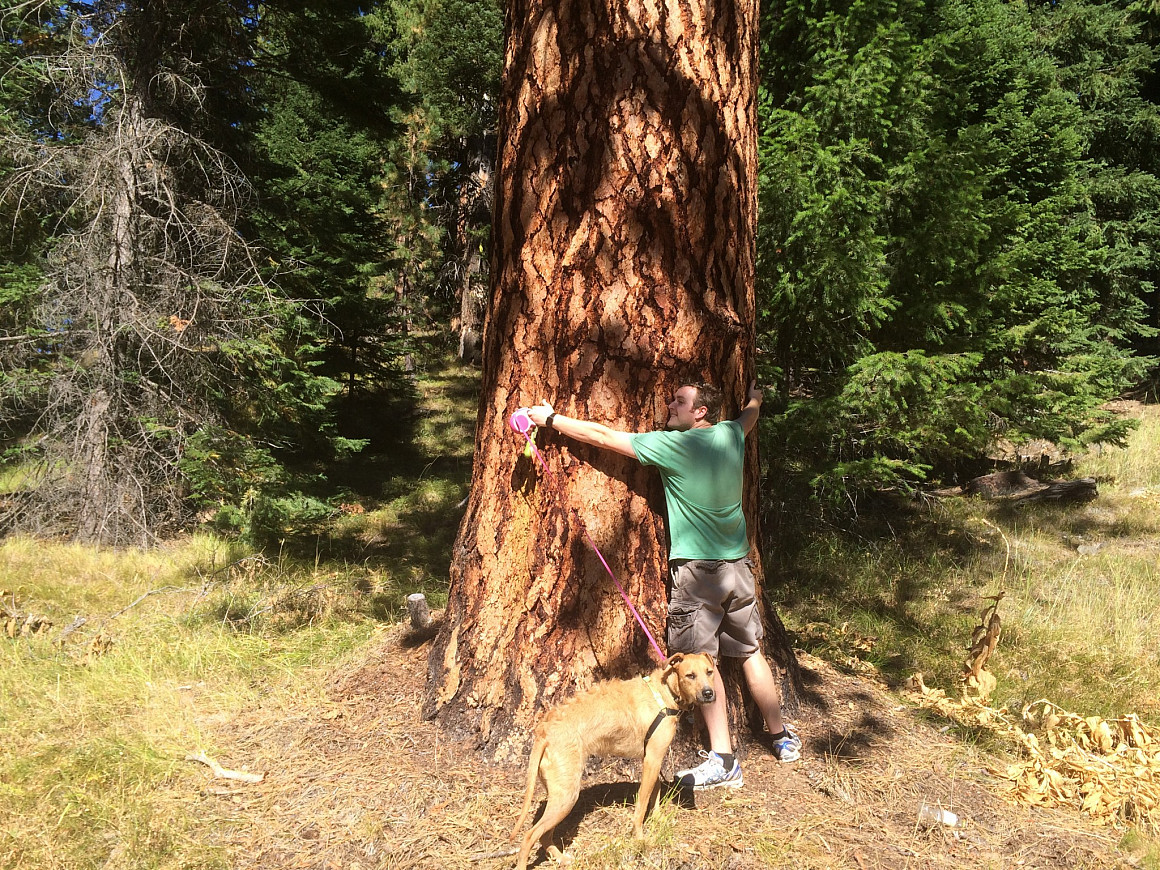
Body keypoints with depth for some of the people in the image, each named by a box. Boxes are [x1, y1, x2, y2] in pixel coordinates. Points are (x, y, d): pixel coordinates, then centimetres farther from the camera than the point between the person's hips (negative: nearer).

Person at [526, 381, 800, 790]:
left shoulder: (673, 445, -14)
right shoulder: (731, 434, 4)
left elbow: (602, 436, -10)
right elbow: (750, 415, 30)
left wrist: (550, 419, 0)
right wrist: (755, 397, 54)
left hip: (698, 570, -7)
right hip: (738, 565, 7)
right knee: (751, 652, 17)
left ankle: (723, 760, -2)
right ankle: (782, 738, 28)